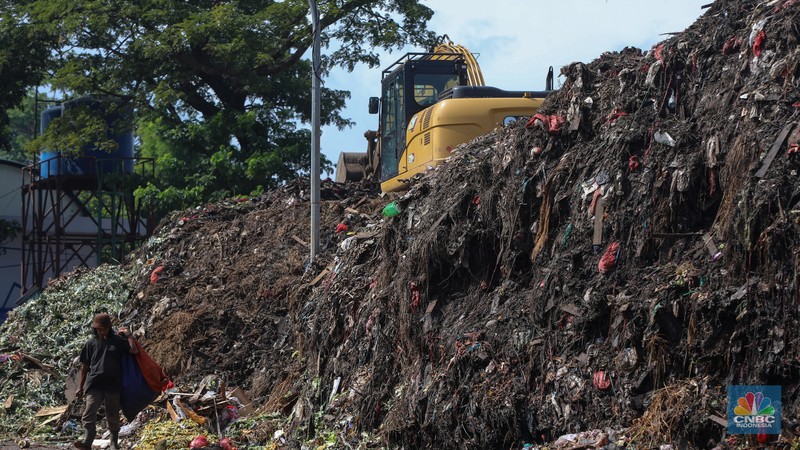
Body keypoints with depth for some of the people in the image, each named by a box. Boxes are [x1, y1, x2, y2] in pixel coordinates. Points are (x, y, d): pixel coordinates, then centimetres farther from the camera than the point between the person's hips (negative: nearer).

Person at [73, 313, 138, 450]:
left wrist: (128, 335, -4)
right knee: (89, 413, -17)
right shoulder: (91, 344, 8)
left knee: (113, 415, 10)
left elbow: (134, 350, -7)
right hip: (94, 385, 0)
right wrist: (80, 387, 13)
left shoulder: (118, 340, 5)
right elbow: (85, 367, 12)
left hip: (113, 385, 0)